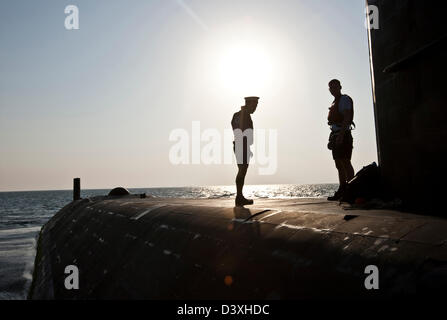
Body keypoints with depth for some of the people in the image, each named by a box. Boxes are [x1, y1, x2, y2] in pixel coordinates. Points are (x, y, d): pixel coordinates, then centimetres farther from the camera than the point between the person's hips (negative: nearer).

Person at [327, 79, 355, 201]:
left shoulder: (344, 99, -4)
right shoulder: (335, 102, 23)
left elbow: (347, 118, -15)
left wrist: (341, 135, -24)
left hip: (343, 134, -9)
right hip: (336, 135, 9)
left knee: (345, 162, -13)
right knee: (339, 164, 8)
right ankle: (342, 191, 11)